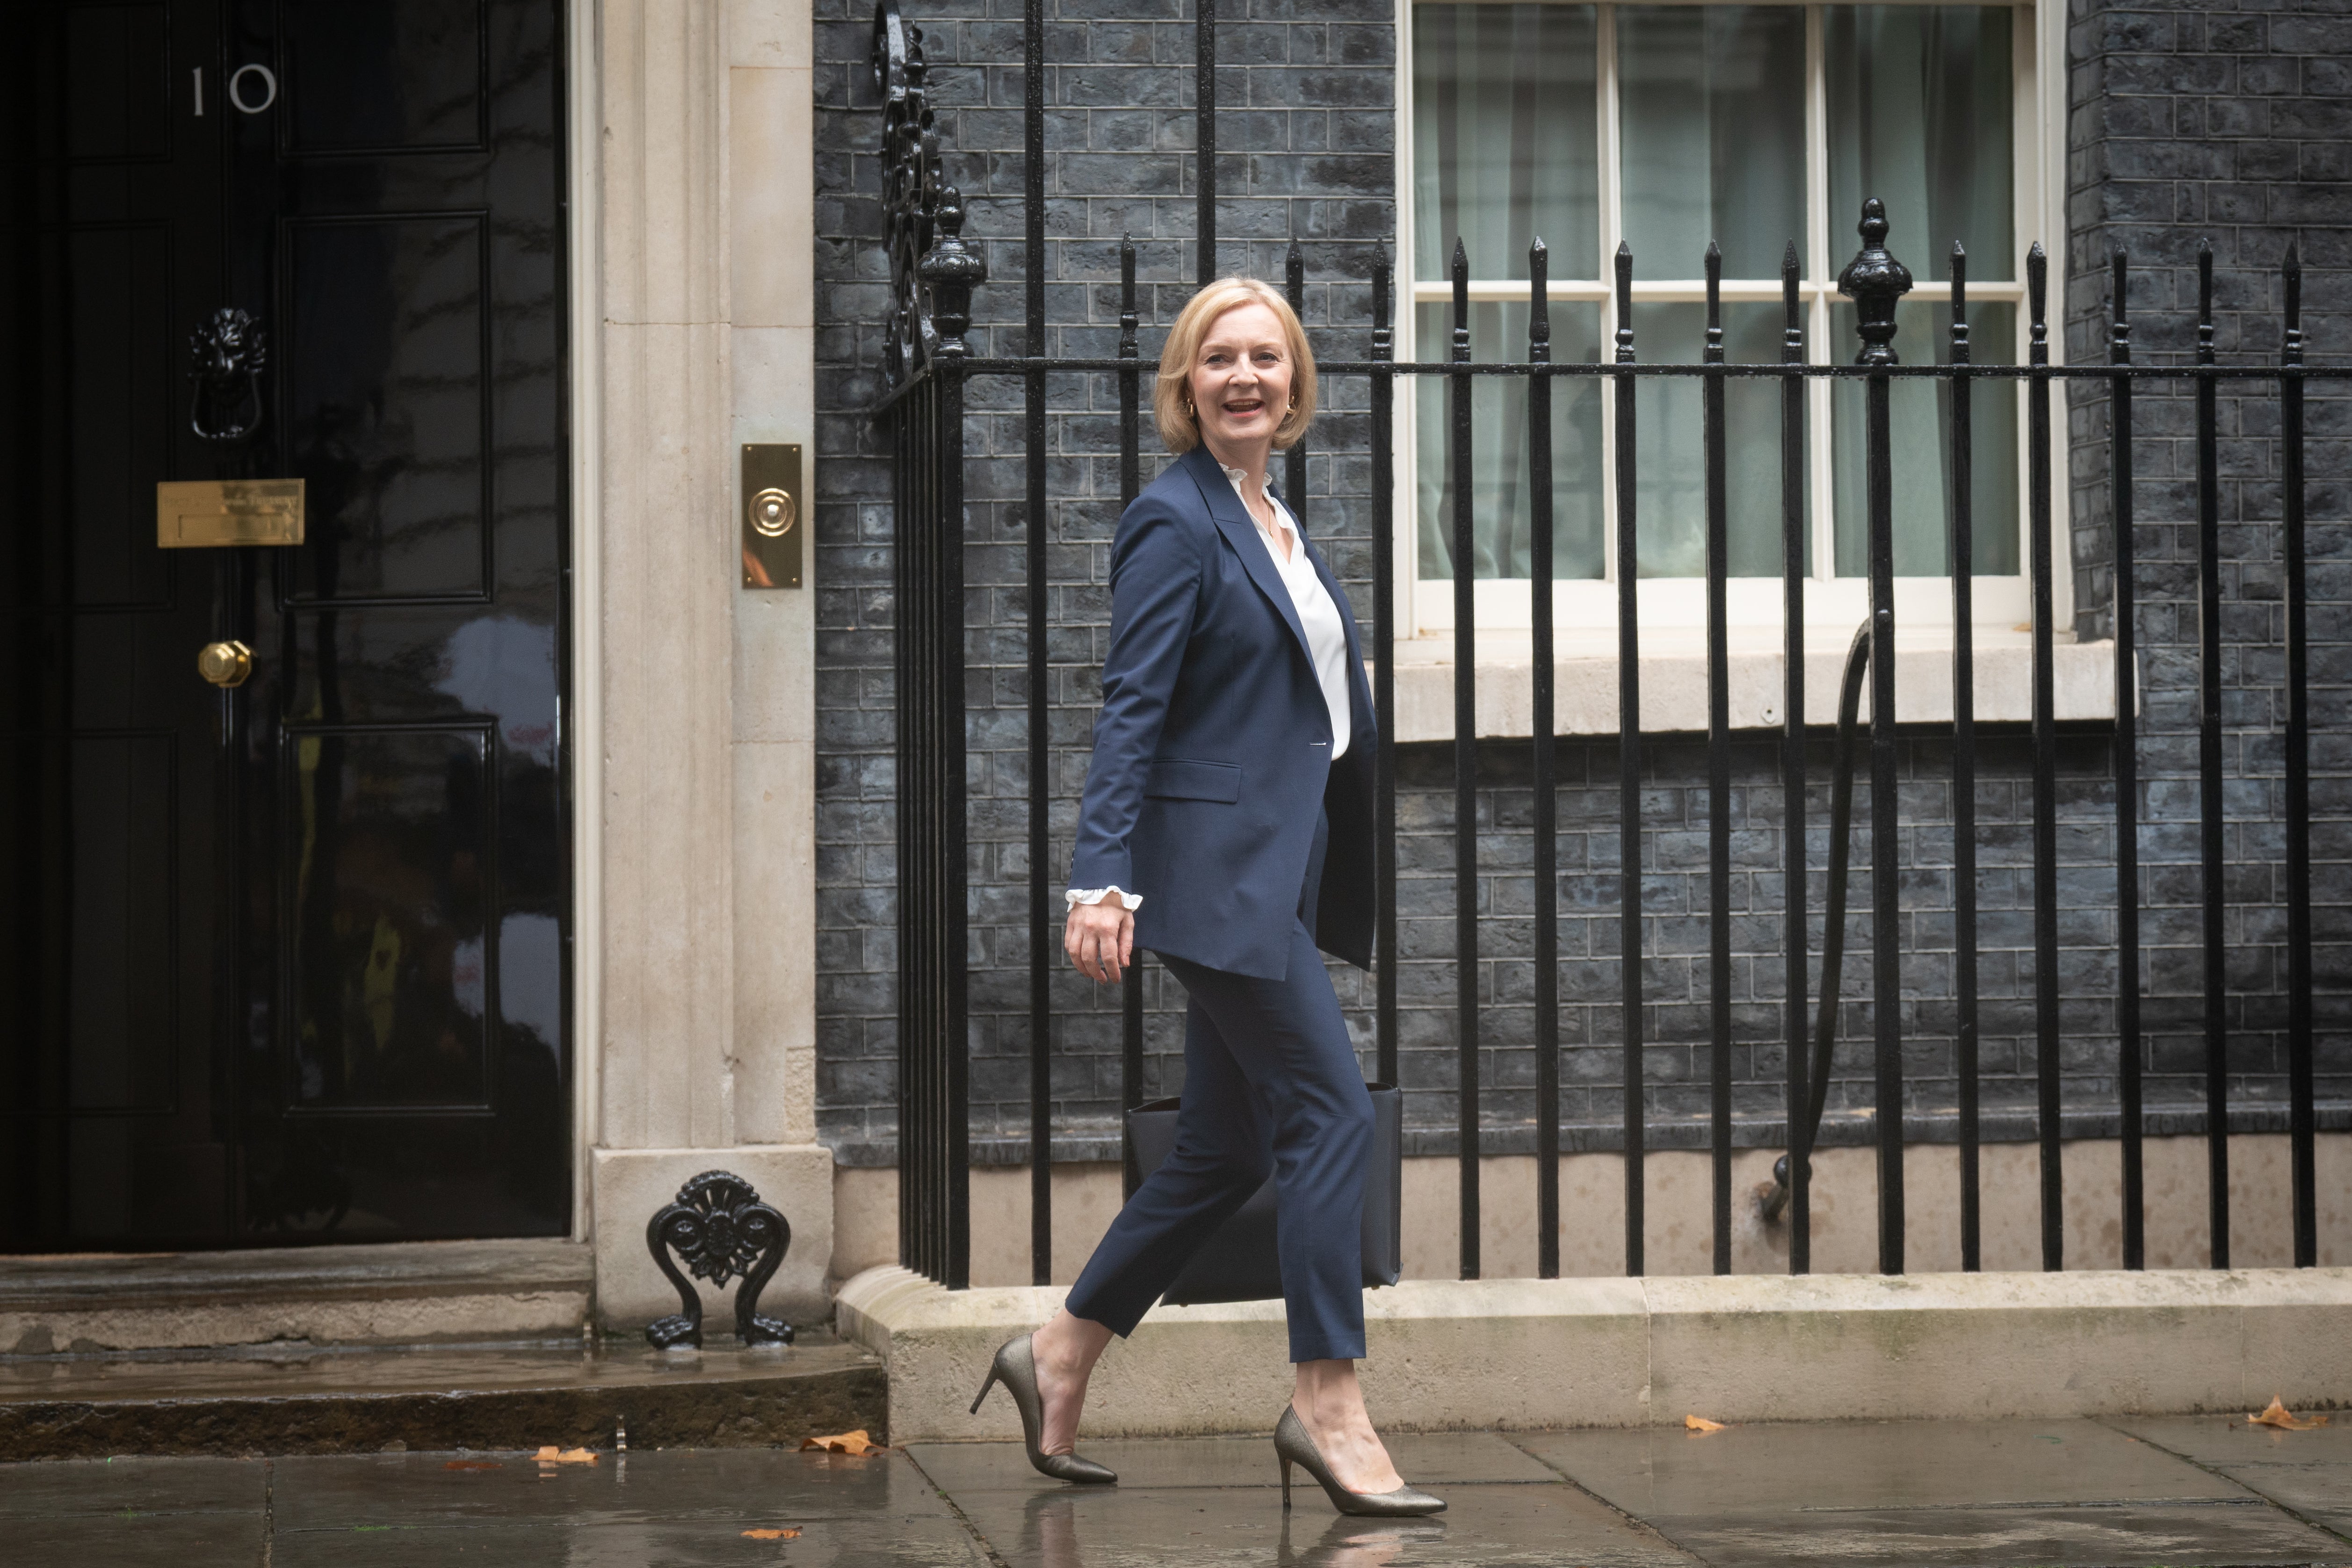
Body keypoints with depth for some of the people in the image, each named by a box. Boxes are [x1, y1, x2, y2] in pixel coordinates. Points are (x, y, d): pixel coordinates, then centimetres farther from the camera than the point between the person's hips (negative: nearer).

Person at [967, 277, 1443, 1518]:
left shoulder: (1276, 524, 17)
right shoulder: (1175, 522, -9)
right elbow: (1129, 709, -16)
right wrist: (1102, 879, -24)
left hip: (1278, 877, 9)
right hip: (1221, 870, -9)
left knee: (1222, 1153, 12)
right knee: (1330, 1114, -10)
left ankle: (1058, 1357, 23)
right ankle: (1328, 1406, -5)